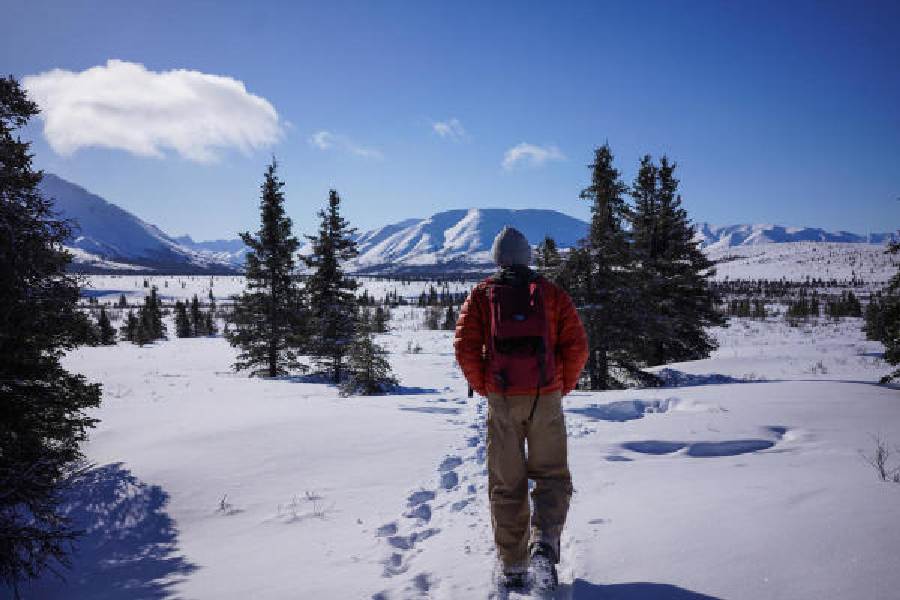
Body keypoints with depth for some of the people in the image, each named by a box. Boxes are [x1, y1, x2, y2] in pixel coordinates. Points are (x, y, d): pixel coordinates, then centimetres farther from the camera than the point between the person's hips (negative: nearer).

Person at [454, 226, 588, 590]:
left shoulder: (481, 295, 6)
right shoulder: (551, 293, 6)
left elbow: (464, 346, -5)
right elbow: (577, 345, -2)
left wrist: (483, 388, 5)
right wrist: (563, 386, 10)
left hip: (502, 400, 0)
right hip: (546, 399, 0)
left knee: (506, 485, 11)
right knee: (552, 477, 13)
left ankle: (513, 567, 15)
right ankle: (544, 543, -9)